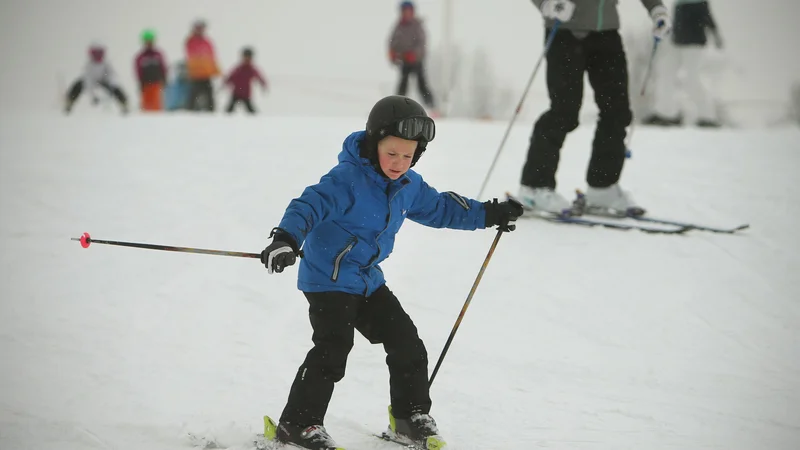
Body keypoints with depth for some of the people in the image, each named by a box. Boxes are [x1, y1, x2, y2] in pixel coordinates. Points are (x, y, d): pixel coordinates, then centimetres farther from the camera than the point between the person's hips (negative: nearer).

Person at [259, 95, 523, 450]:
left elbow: (439, 207, 20)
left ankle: (412, 415, 25)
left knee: (406, 343, 8)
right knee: (332, 349, -18)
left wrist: (488, 214, 22)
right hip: (328, 279, -8)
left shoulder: (409, 185, 3)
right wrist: (287, 238, -51)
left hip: (368, 280, 8)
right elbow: (311, 204, -33)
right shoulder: (347, 180, -22)